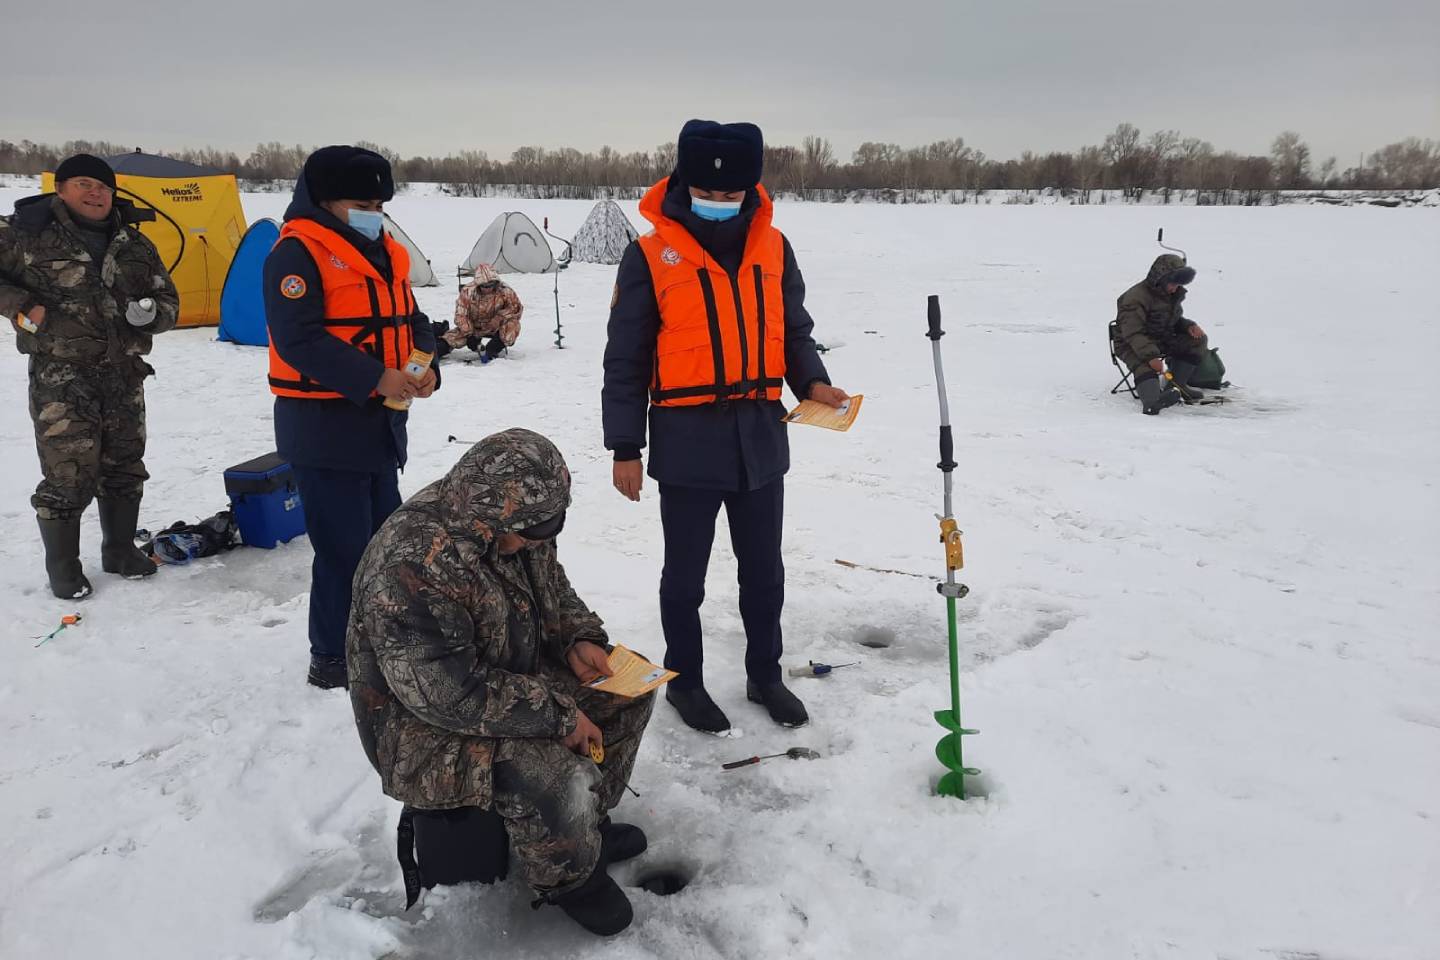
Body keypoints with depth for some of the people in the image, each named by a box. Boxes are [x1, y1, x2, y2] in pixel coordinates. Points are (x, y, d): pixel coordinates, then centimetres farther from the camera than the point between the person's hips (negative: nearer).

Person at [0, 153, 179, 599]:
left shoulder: (136, 245, 9)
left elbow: (169, 302, 14)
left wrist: (151, 311, -8)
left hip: (124, 377, 5)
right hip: (61, 379, -5)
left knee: (124, 469, 14)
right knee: (67, 476, -3)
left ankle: (120, 550, 31)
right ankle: (62, 567, 14)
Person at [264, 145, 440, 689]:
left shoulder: (385, 254, 14)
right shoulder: (297, 254, -13)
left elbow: (411, 321, 17)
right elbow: (299, 339, -22)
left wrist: (425, 367, -4)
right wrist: (375, 378, -25)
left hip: (381, 423, 9)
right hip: (323, 426, -9)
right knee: (343, 548, -4)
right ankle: (332, 659, 11)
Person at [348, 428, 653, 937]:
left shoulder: (511, 522, -6)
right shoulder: (412, 569, -34)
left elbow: (552, 590, 12)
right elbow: (452, 695, -33)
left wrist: (578, 639, -7)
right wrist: (558, 716, -26)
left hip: (512, 678, 9)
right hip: (427, 726, -9)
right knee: (562, 786, -28)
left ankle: (589, 819, 21)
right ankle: (566, 878, 5)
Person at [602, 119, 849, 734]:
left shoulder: (774, 248, 4)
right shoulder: (651, 255, -8)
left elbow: (794, 329, 12)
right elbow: (626, 359, -5)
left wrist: (812, 382, -8)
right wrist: (624, 448, -5)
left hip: (760, 436, 4)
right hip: (686, 441, -4)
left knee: (763, 568, 16)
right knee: (686, 572, 11)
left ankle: (764, 673, 35)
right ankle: (684, 679, 30)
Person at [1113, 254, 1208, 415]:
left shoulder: (1172, 295, 9)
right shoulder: (1136, 297, -21)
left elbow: (1174, 319, 26)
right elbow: (1133, 333, -29)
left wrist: (1189, 325, 1)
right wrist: (1151, 356, -41)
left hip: (1162, 340, 9)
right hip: (1133, 346, -9)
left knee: (1198, 339, -2)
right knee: (1144, 364, -38)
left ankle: (1176, 384, -7)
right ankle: (1151, 401, -65)